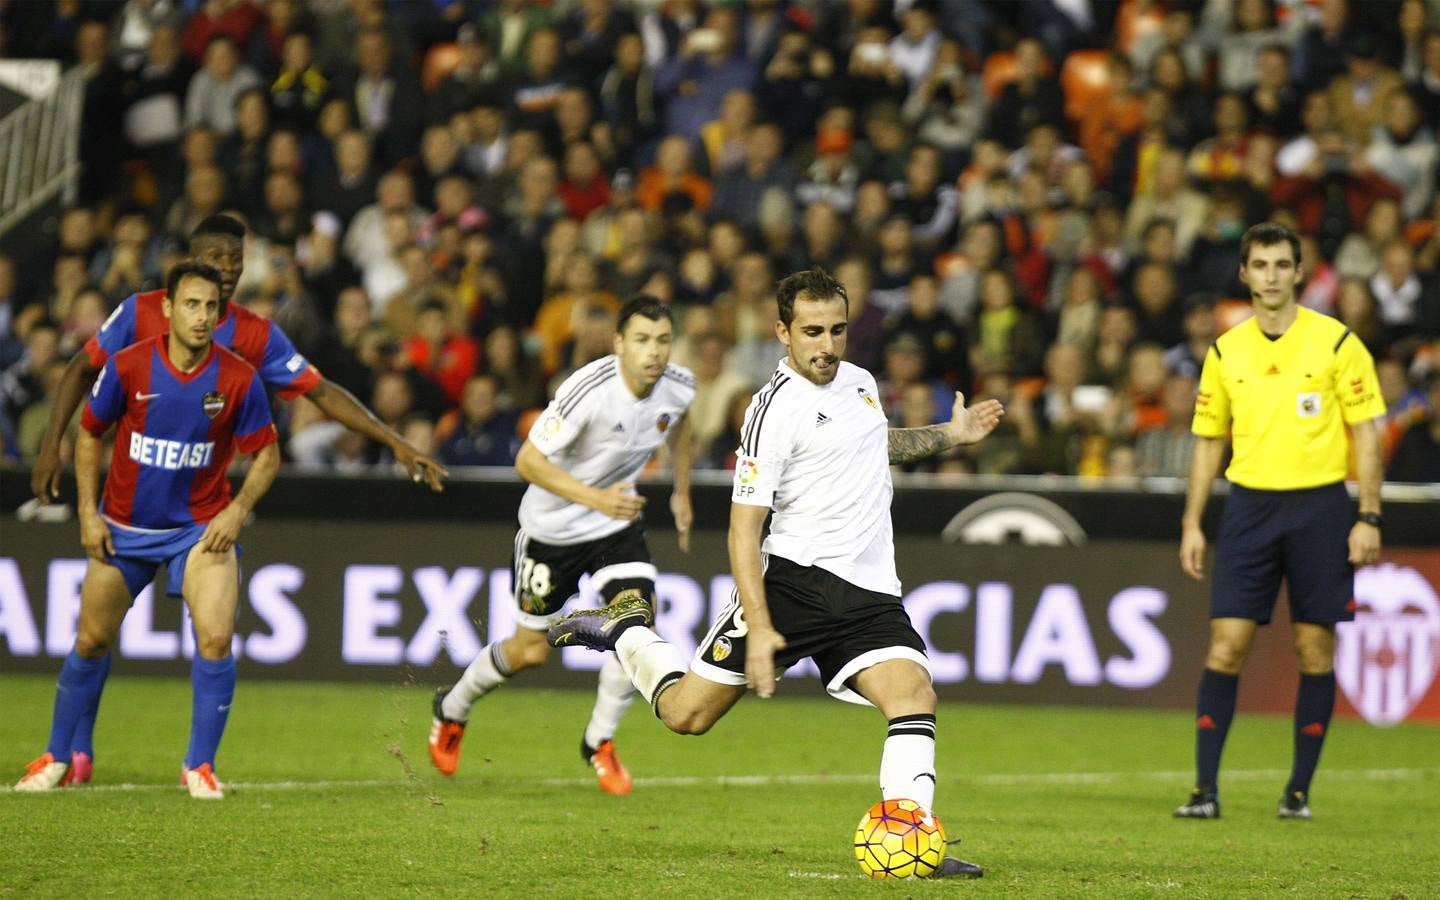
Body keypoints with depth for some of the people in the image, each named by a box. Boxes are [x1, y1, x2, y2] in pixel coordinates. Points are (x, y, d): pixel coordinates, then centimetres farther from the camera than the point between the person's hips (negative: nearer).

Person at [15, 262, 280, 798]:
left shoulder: (239, 379, -14)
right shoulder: (127, 367, -13)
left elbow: (266, 454, -2)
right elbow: (90, 434, 2)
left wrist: (238, 509, -16)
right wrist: (88, 511, -4)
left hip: (201, 526, -1)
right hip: (123, 527, 1)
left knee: (216, 639, -17)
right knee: (91, 641, 8)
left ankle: (200, 764, -1)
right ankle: (57, 758, 27)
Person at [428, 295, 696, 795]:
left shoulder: (678, 388, -13)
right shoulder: (588, 391, -32)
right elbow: (528, 460, -27)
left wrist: (681, 493, 15)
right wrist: (595, 497, -36)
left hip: (619, 522, 4)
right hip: (553, 528, -4)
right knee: (529, 651, 9)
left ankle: (600, 742, 7)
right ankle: (452, 709, 40)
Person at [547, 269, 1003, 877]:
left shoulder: (860, 382, 13)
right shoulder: (775, 410, -11)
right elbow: (743, 530, -14)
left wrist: (949, 436, 28)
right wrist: (758, 628, -22)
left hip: (869, 592, 5)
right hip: (795, 576, -5)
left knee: (914, 694, -20)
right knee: (687, 713, -2)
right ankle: (625, 631, 27)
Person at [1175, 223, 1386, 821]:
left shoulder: (1336, 343, -2)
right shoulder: (1226, 351, 7)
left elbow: (1366, 433, -1)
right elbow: (1209, 440, 14)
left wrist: (1368, 518, -7)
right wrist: (1192, 524, 9)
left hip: (1320, 506, -2)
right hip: (1250, 503, 2)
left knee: (1315, 649, 1)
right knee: (1226, 645, -4)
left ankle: (1300, 789, 10)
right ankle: (1205, 788, -1)